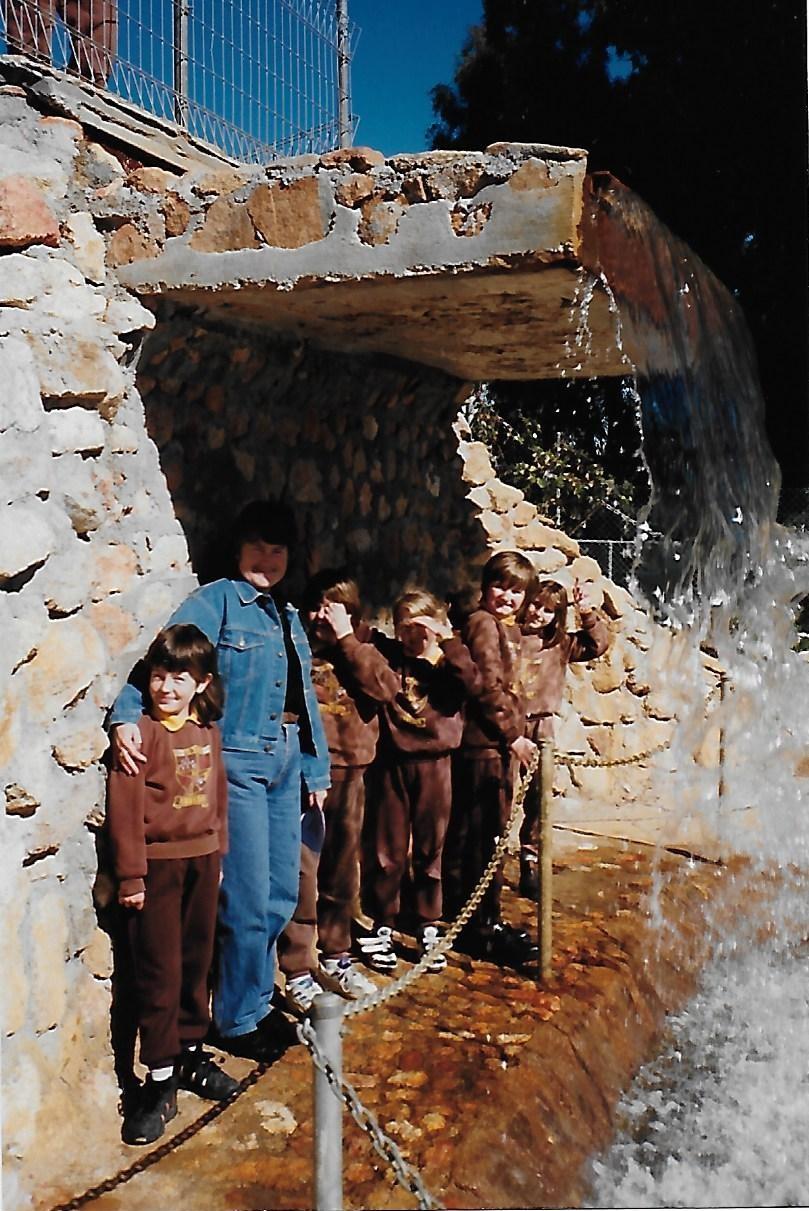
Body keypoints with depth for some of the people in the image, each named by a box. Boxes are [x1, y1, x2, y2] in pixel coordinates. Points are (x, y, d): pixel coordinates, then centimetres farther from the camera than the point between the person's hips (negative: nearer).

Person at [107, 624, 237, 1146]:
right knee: (160, 971, 0)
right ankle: (161, 1078, 11)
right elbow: (126, 806, -14)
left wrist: (219, 853, 15)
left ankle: (191, 1052, 32)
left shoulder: (208, 730, 4)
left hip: (203, 858, 6)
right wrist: (131, 874, -13)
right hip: (158, 862, -6)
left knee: (197, 963, 16)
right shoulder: (141, 731, -14)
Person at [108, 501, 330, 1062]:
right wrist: (127, 716, -37)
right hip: (239, 761, -7)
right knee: (249, 899, -2)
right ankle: (238, 1020, 17)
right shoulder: (216, 600, -6)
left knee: (283, 894, 13)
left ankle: (257, 1000, 32)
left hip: (287, 762, 7)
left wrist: (317, 771, 17)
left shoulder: (289, 615, 15)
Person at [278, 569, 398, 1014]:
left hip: (349, 773, 4)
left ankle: (337, 958, 34)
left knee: (343, 873, 17)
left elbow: (386, 687, -9)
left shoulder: (361, 647, 8)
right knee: (302, 876, -4)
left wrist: (346, 640, -11)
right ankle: (297, 973, 9)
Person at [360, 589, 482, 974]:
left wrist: (449, 642, -19)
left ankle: (428, 928, 25)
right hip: (391, 763, -1)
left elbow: (473, 684, -17)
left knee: (430, 850, 11)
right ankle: (381, 927, 21)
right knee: (388, 850, 7)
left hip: (434, 764, 1)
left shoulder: (448, 662, 2)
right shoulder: (389, 654, 1)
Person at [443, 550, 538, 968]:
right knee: (484, 835, -4)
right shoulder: (482, 624, -11)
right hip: (482, 744, -10)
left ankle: (482, 921, 25)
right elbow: (487, 688, -18)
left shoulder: (508, 627, 18)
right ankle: (482, 927, 4)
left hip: (499, 743, 10)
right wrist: (513, 735, -14)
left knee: (489, 834, 15)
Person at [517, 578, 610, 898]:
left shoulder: (560, 644, 9)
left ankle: (531, 868, 18)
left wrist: (587, 614, 0)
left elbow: (599, 644, 11)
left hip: (541, 728, 4)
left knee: (538, 800, 6)